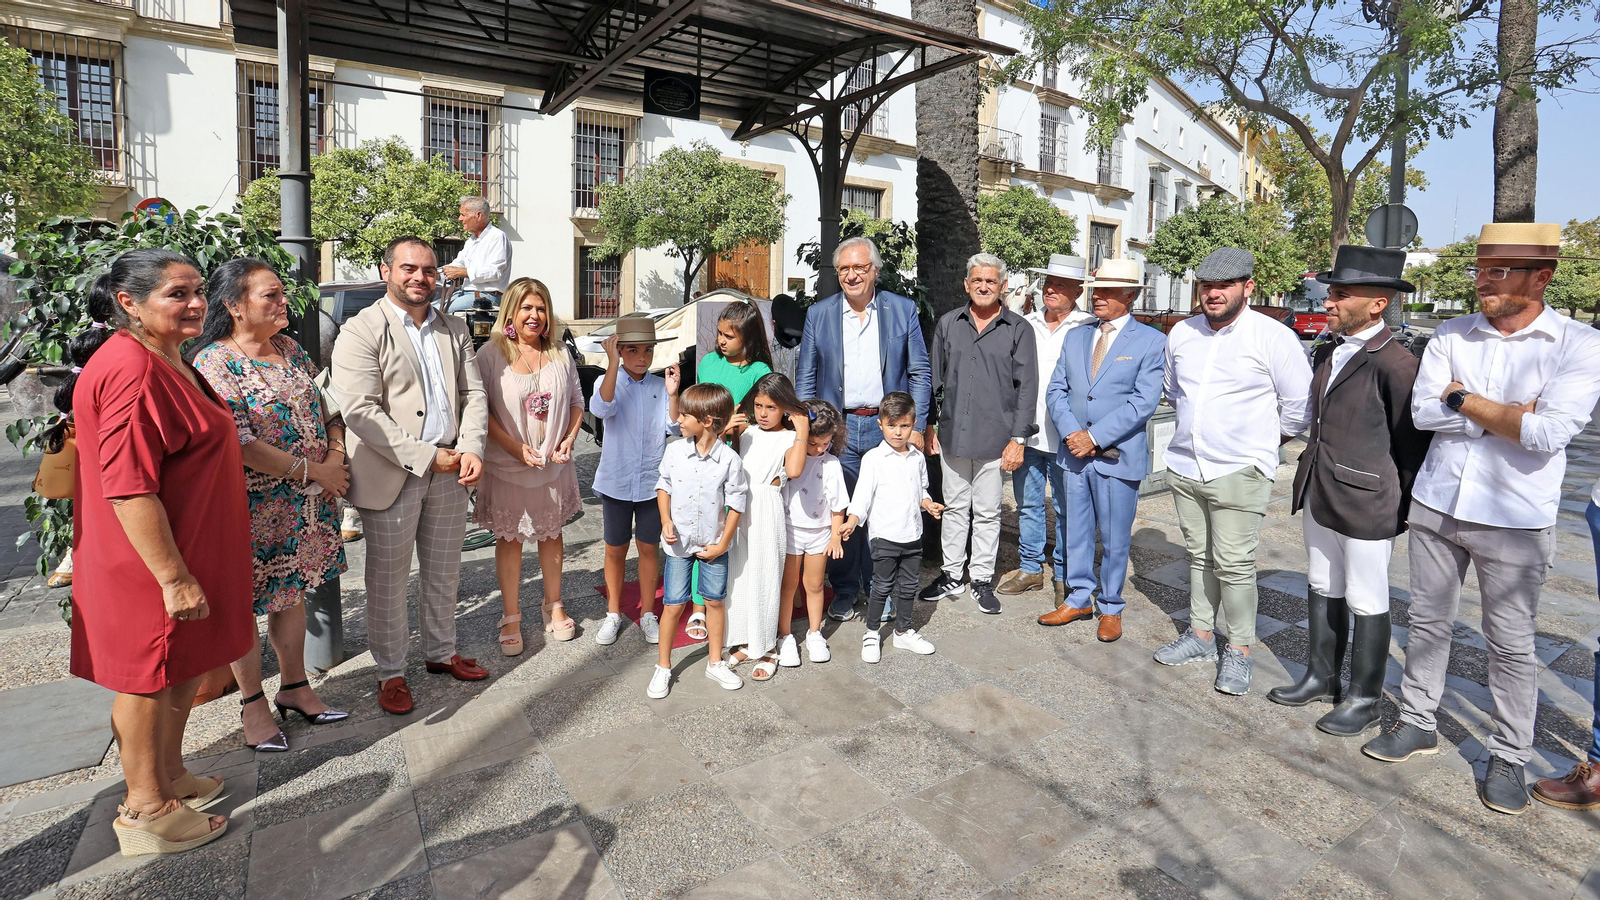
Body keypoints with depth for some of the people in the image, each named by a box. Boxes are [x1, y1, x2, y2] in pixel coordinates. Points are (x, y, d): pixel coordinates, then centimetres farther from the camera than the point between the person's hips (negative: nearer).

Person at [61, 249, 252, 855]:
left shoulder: (165, 360, 11)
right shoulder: (132, 371, -23)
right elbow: (128, 488, -27)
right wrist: (174, 576, -25)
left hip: (190, 551, 10)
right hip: (152, 563, -10)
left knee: (184, 669, 21)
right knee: (149, 678, 6)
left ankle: (169, 775, 40)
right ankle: (146, 809, 24)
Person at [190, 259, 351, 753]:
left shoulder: (291, 349, 7)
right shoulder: (213, 363, -14)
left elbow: (326, 406, 11)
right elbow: (239, 444, -21)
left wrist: (335, 458, -6)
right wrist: (313, 470, -17)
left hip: (307, 504, 6)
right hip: (252, 506, -6)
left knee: (293, 594, 17)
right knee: (245, 606, 8)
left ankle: (295, 688, 32)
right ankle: (253, 703, 25)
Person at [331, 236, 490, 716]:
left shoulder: (454, 330, 11)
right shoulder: (361, 331, -7)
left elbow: (473, 393, 9)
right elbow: (360, 411, -16)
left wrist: (471, 449, -8)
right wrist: (425, 458, -19)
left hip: (449, 471, 5)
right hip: (391, 475, -5)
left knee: (444, 572, 17)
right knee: (388, 578, 7)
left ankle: (441, 652, 35)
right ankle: (390, 672, 23)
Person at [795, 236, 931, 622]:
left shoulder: (903, 310, 4)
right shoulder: (819, 314, 6)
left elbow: (920, 373, 5)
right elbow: (805, 377, 8)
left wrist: (916, 426, -2)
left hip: (887, 427, 0)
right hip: (837, 428, 1)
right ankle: (844, 592, 20)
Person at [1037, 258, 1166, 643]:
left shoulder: (1150, 341, -3)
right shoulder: (1076, 337, 11)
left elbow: (1144, 401, -11)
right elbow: (1056, 390, 7)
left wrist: (1094, 437, -16)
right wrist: (1071, 432, -10)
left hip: (1118, 456, -4)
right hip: (1074, 452, 4)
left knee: (1115, 538, 6)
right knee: (1077, 531, 13)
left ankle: (1111, 608, 22)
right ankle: (1079, 599, 27)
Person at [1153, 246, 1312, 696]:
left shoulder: (1273, 337, -8)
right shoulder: (1181, 333, 8)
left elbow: (1299, 404, -1)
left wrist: (1264, 443, 5)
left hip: (1239, 472, -5)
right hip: (1185, 467, 5)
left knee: (1234, 564, -3)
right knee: (1199, 556, 14)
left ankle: (1239, 651, 11)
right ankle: (1201, 635, 26)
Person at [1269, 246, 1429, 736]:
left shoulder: (1394, 362, -17)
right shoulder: (1327, 352, 8)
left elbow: (1413, 444, -11)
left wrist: (1402, 512, -5)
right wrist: (1310, 483, 18)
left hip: (1367, 506, -8)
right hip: (1320, 500, 8)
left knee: (1367, 604, 7)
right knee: (1323, 592, 19)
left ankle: (1364, 699, 23)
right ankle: (1321, 676, 35)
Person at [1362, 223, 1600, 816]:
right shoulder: (1451, 337, 3)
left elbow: (1547, 434, -20)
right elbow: (1423, 410, -8)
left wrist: (1465, 400, -11)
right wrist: (1510, 413, -13)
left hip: (1515, 521, -3)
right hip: (1436, 505, 4)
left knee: (1511, 644, 7)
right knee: (1428, 622, 14)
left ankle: (1509, 757, 24)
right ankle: (1418, 723, 29)